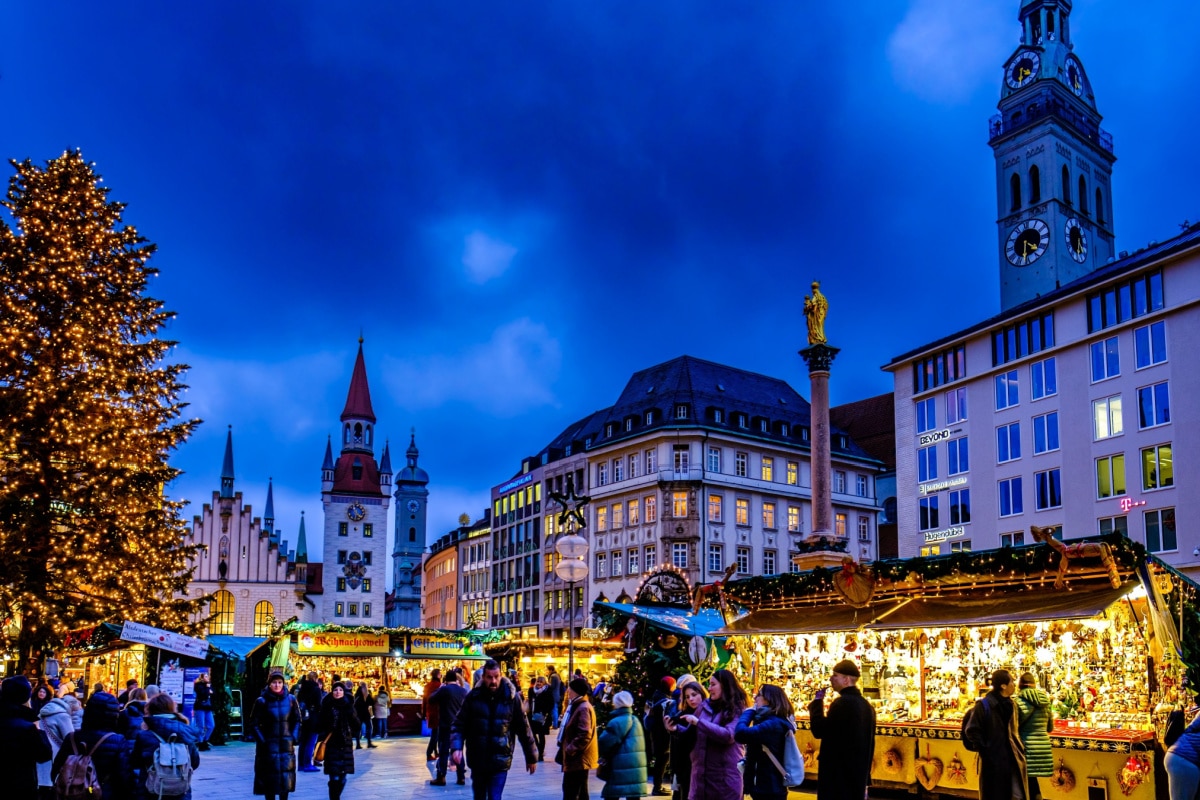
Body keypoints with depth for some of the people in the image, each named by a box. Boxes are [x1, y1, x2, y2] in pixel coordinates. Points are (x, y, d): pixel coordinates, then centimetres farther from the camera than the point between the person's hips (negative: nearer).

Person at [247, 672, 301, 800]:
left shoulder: (291, 700, 3)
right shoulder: (262, 701, -5)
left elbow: (297, 721, 11)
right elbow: (253, 724, -1)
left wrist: (293, 738, 2)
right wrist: (262, 741, -7)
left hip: (286, 746, 2)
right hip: (268, 746, -2)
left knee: (286, 776, 3)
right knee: (269, 777, -1)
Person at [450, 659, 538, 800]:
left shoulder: (512, 697, -5)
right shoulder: (473, 697, -3)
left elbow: (523, 728, 2)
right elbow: (459, 725, 0)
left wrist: (531, 757, 6)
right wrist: (456, 747, -18)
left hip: (500, 762, -2)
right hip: (477, 761, 2)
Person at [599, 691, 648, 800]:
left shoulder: (617, 722, -14)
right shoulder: (635, 720, 14)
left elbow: (605, 742, -15)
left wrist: (604, 756, 7)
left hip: (622, 771, -8)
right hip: (636, 770, 8)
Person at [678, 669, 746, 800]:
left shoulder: (737, 710, -4)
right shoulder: (705, 706, 10)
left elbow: (728, 735, -22)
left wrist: (698, 722, -19)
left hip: (726, 776, -5)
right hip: (702, 774, 5)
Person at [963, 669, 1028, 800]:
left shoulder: (1011, 705, 9)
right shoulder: (984, 705, -13)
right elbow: (971, 730, -12)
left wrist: (1020, 747, 11)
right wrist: (983, 749, -14)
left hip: (1013, 758, 6)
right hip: (993, 760, -6)